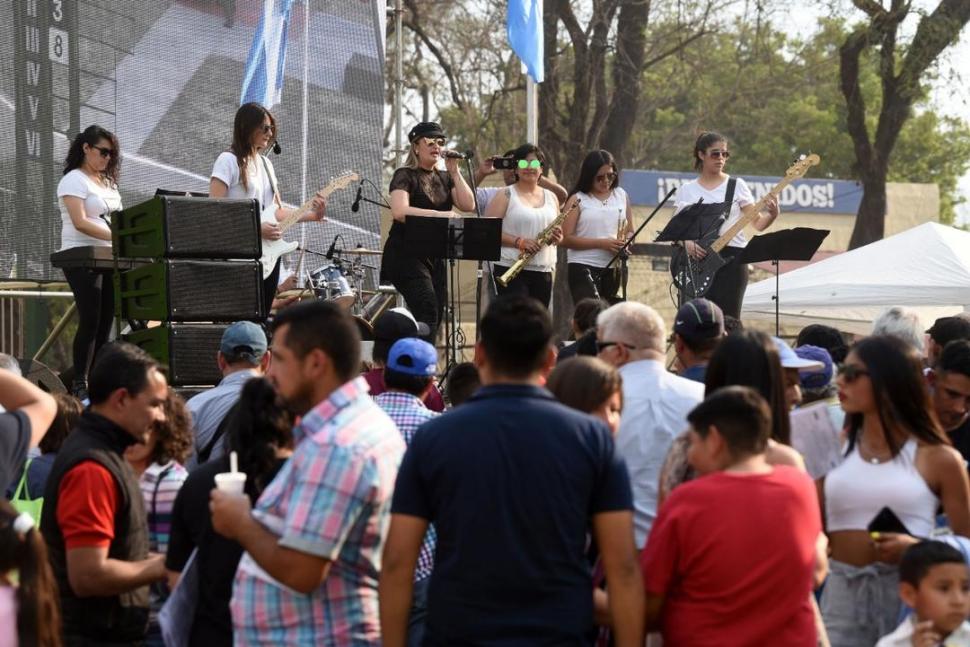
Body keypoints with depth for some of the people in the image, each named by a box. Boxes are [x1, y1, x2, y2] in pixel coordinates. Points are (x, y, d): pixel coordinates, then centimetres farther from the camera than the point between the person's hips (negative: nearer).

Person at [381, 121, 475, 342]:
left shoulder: (444, 178, 16)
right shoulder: (405, 176, -4)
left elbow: (468, 205, 2)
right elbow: (399, 211, -22)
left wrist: (454, 171, -1)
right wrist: (440, 214, -27)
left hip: (435, 256, 7)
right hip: (406, 255, -7)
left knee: (435, 316, 5)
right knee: (428, 312, -22)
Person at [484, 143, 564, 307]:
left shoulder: (551, 197, 16)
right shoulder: (506, 196, 1)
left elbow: (559, 234, 24)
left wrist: (557, 237, 0)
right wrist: (518, 242, -20)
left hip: (543, 272, 5)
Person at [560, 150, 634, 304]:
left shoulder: (621, 196, 12)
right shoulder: (577, 199, -1)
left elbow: (630, 231, 19)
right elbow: (565, 239, -8)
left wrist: (625, 242, -6)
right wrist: (602, 243, -15)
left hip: (612, 269, 5)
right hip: (582, 268, -5)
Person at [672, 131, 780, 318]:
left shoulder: (736, 186, 4)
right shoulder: (686, 190, 8)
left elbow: (758, 223, 2)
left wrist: (772, 214, -19)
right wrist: (687, 243, -12)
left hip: (731, 259, -1)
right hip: (699, 261, 1)